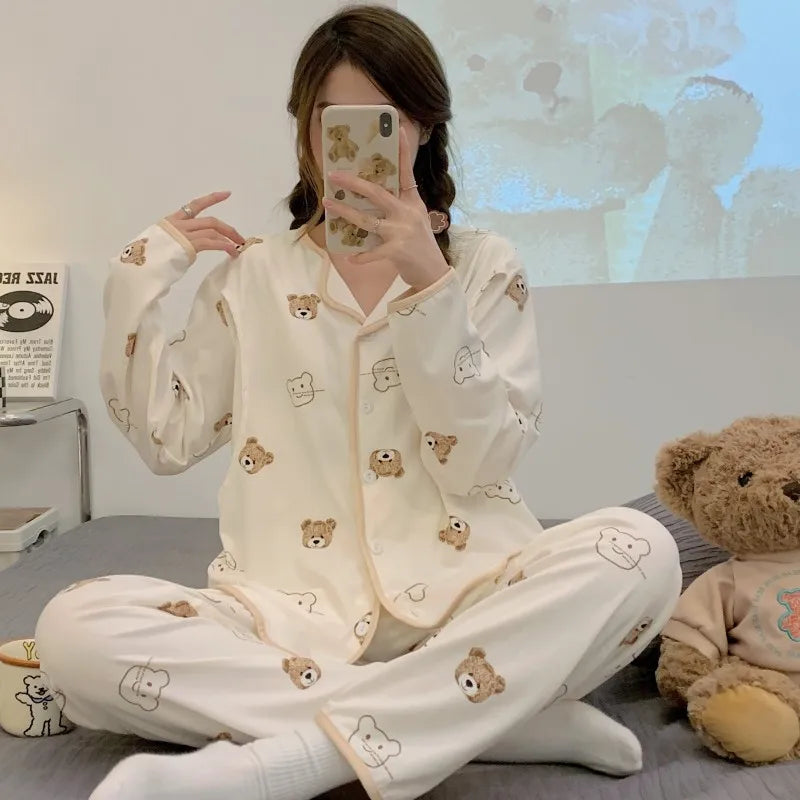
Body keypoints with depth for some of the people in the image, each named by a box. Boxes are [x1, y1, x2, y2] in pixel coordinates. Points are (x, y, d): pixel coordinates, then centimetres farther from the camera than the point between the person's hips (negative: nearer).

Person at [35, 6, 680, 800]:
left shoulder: (484, 266, 6)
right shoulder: (252, 273, 10)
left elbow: (476, 464, -7)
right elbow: (165, 439, 8)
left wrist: (427, 283, -18)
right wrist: (140, 274, 2)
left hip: (456, 600, 0)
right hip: (292, 613, 1)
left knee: (638, 553, -28)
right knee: (75, 628, -25)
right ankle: (498, 714, -23)